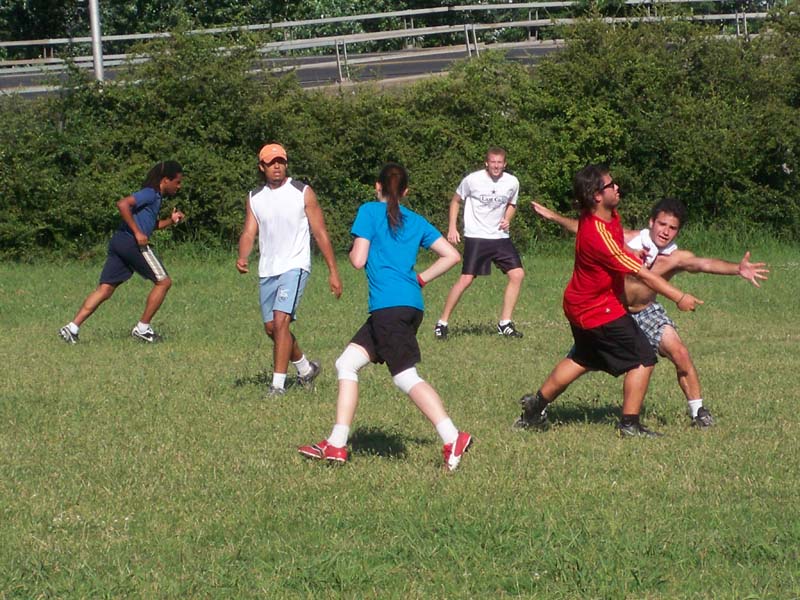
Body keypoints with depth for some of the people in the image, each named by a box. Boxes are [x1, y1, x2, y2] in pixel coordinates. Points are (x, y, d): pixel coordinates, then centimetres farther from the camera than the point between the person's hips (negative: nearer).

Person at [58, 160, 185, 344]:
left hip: (119, 241, 9)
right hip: (133, 244, -9)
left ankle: (72, 327, -5)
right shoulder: (150, 193, -7)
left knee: (104, 290, 4)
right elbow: (123, 204, -21)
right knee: (163, 281, 4)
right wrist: (137, 233, -20)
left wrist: (171, 220, 20)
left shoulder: (155, 197, 23)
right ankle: (142, 328, 8)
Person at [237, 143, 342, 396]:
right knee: (271, 328, 11)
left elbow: (320, 233, -1)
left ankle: (278, 384, -18)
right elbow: (249, 233, 3)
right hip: (267, 270, 6)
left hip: (295, 266, -6)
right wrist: (242, 257, -19)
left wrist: (333, 271, -3)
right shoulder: (254, 198, 8)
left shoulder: (303, 193, -4)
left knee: (281, 321, -20)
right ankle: (305, 368, 34)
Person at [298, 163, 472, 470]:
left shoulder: (369, 211, 1)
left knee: (406, 377, -12)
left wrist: (352, 251, 18)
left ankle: (453, 439, -25)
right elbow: (452, 255, 11)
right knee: (346, 363, 14)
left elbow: (358, 260, -4)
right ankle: (336, 444, 10)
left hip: (389, 305, -7)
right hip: (411, 304, 7)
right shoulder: (416, 221, 17)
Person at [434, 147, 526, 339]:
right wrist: (452, 228, -3)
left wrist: (507, 219, -1)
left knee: (517, 274, -5)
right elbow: (456, 201, 5)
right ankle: (442, 322, -1)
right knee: (466, 279, -12)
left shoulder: (512, 182, 0)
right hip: (475, 237, -4)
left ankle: (505, 324, 6)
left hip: (500, 237, 4)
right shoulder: (472, 180, -10)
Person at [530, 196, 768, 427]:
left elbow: (704, 263, -42)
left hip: (645, 312, 0)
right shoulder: (627, 239, -20)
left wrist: (737, 268, -60)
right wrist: (553, 216, 0)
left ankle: (698, 411, 3)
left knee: (680, 354, -13)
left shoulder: (676, 258, -23)